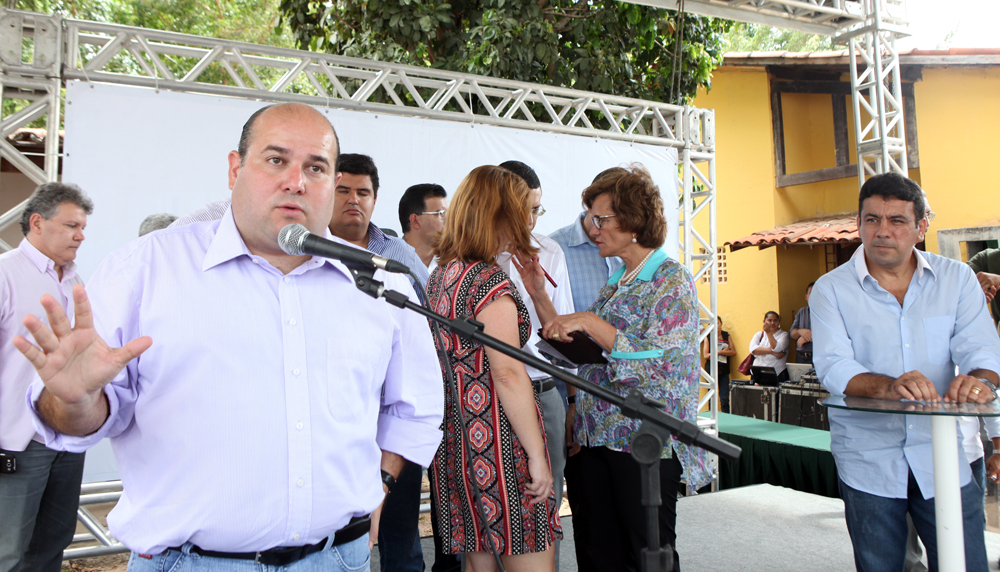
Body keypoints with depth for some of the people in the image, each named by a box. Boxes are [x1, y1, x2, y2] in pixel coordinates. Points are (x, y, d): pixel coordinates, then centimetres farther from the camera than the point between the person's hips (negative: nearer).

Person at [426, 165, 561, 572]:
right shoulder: (491, 280, -15)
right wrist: (537, 454, -15)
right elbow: (508, 374, -19)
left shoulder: (440, 275, 11)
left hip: (454, 434, 9)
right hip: (498, 437, -9)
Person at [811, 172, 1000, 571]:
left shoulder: (956, 279, 4)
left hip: (944, 460, 1)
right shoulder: (831, 290, -2)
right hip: (868, 462, -1)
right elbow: (832, 366, -13)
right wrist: (889, 387, -32)